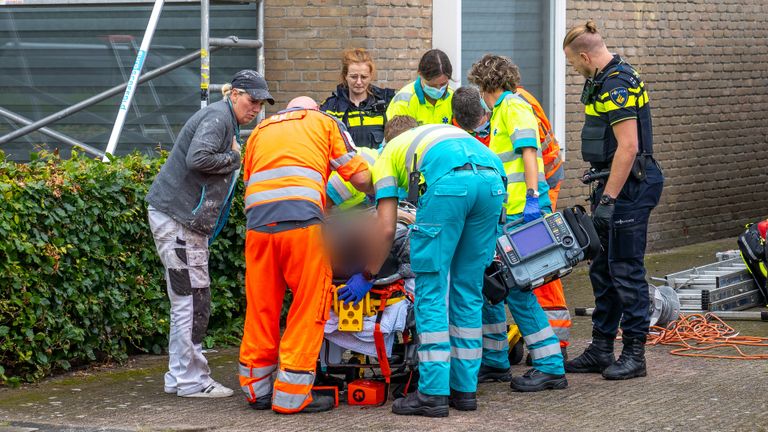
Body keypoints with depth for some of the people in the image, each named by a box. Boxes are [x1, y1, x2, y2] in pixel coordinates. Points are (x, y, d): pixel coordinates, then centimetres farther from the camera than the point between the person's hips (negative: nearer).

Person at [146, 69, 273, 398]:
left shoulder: (228, 122, 21)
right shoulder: (217, 117, -13)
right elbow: (198, 158, -27)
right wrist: (234, 157, -14)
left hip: (189, 220, 11)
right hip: (176, 218, -11)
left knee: (189, 302, 14)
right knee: (192, 300, -8)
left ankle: (180, 377, 20)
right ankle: (190, 380, -3)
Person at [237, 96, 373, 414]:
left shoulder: (260, 131, 31)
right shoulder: (324, 122, 21)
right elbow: (359, 177, 15)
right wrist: (378, 194, 34)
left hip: (257, 220, 4)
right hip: (302, 217, -4)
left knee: (261, 307, 12)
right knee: (309, 307, 2)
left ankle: (257, 388, 18)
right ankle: (292, 395, -1)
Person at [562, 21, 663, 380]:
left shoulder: (617, 87, -18)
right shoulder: (606, 80, 14)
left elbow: (628, 147, -24)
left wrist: (608, 199, -23)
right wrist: (603, 194, 24)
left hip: (630, 187, -11)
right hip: (617, 183, 11)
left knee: (626, 270, -5)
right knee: (603, 270, 14)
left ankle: (634, 354, 2)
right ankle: (601, 350, 20)